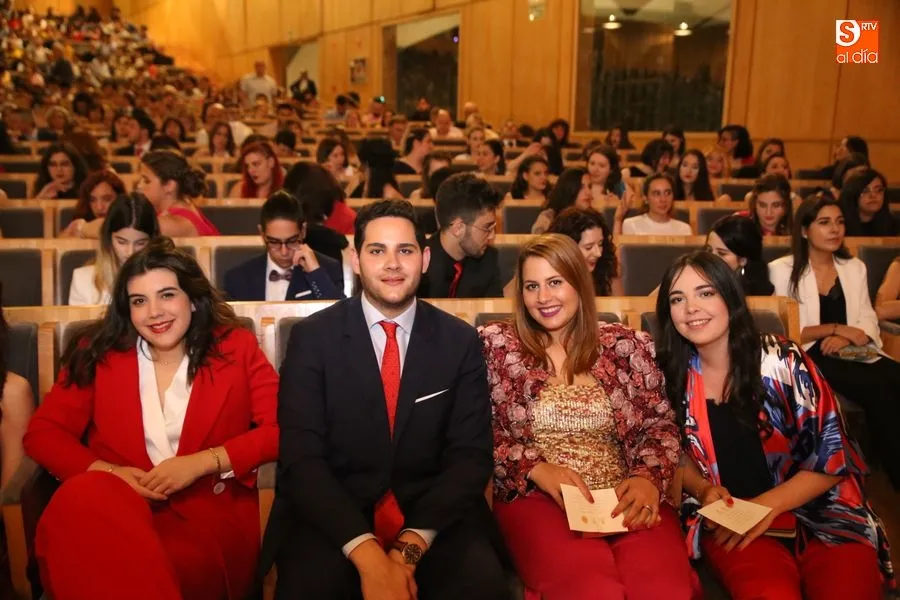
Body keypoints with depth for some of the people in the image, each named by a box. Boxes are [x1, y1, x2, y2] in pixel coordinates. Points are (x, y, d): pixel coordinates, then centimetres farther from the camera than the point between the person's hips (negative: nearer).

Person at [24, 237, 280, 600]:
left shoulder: (238, 348, 7)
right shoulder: (98, 353, 13)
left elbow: (282, 429, -1)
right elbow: (43, 433, 10)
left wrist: (202, 462, -12)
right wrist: (105, 471, -8)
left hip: (208, 516, -3)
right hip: (113, 507, 4)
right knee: (80, 497, -33)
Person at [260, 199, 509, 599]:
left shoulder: (460, 341, 3)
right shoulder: (311, 337, -2)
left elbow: (471, 455, -1)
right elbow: (301, 456, -8)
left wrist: (409, 548, -16)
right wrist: (367, 554, -21)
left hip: (433, 515, 1)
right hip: (333, 518, -1)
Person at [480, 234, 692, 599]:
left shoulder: (625, 346, 13)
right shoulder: (497, 345, 8)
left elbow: (661, 424, 13)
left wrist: (648, 477, -8)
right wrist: (536, 468, -11)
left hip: (627, 500, 2)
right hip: (537, 498, -2)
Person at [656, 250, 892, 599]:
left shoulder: (783, 361, -7)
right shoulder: (674, 376, 0)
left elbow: (833, 457, -5)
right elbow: (675, 453, 13)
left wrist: (767, 505, -15)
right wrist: (704, 489, -8)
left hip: (821, 515, 0)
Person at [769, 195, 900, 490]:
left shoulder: (855, 267, 18)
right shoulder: (782, 270, 2)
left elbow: (868, 320, 9)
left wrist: (846, 338, -13)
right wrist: (835, 328, -9)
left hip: (853, 354, 5)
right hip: (809, 356, -5)